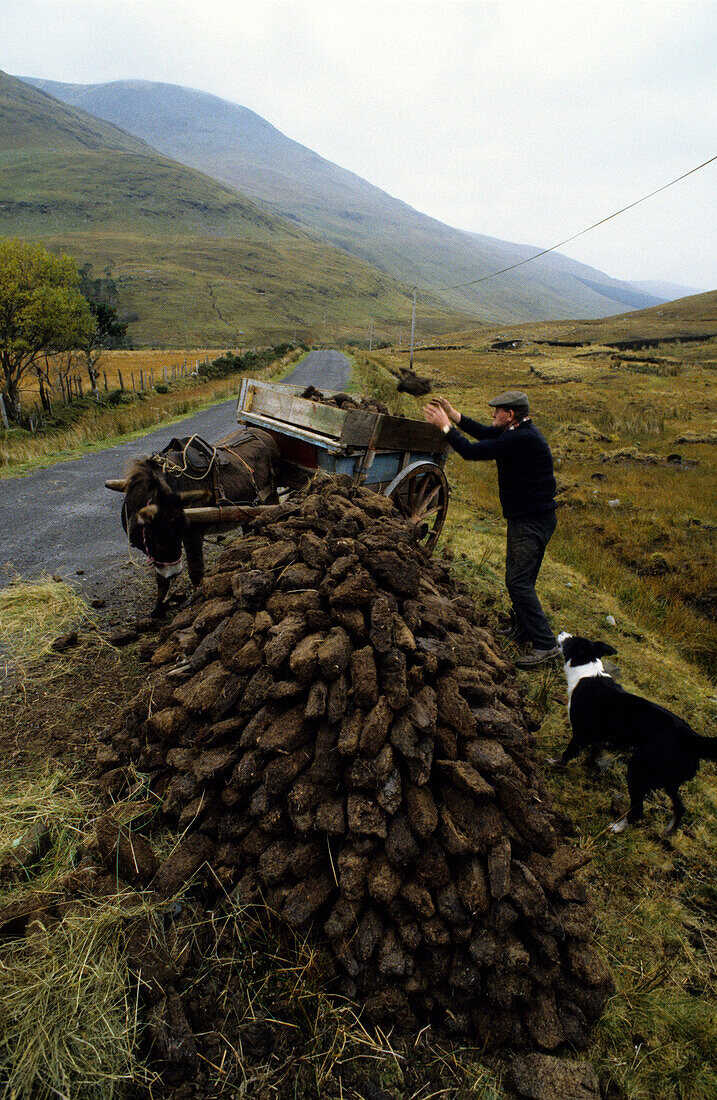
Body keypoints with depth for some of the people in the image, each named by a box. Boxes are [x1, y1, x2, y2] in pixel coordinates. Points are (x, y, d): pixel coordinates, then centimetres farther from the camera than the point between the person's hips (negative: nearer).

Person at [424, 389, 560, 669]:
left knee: (518, 581, -10)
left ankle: (545, 644, -5)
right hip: (529, 518, 11)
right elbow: (484, 432, 21)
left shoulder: (522, 439, -23)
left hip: (532, 522, -11)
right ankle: (521, 628, 36)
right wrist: (453, 413, 17)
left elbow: (472, 451, -22)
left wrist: (446, 426, -10)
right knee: (520, 578, 20)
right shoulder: (520, 432, 9)